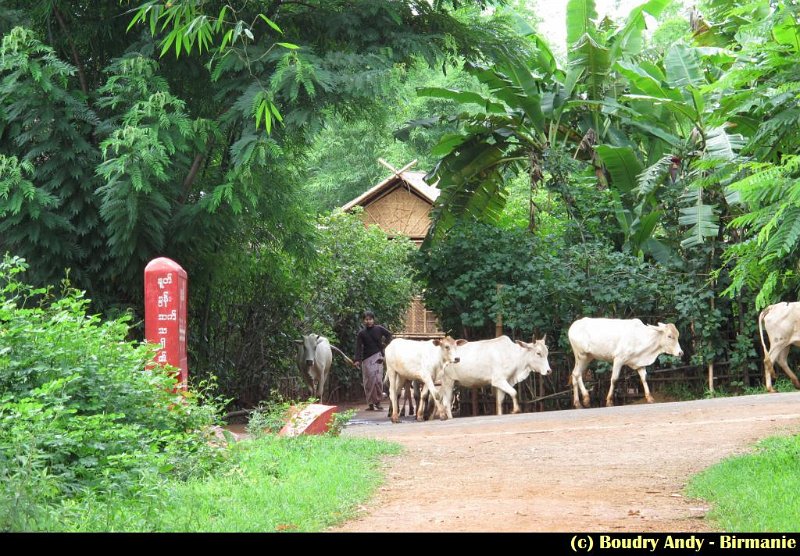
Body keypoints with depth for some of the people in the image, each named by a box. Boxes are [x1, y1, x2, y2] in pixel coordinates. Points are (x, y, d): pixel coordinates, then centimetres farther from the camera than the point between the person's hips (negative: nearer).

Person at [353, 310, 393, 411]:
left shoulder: (379, 329, 2)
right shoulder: (361, 333, 3)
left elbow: (389, 335, 19)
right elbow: (358, 347, -4)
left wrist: (384, 344, 7)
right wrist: (357, 360, -15)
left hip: (377, 357, -1)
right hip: (366, 359, 1)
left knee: (377, 379, -11)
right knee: (368, 381, 0)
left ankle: (378, 402, -5)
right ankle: (371, 403, 5)